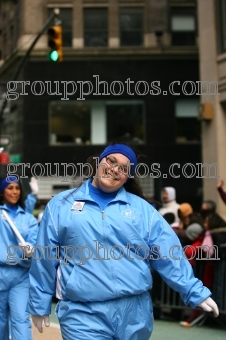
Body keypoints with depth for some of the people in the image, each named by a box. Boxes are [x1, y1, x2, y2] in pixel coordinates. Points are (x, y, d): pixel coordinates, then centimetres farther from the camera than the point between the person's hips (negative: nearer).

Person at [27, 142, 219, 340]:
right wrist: (39, 305, 9)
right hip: (83, 314, -2)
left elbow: (169, 255, 7)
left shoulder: (142, 209, 9)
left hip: (135, 312, 2)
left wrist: (195, 292, 2)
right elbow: (45, 259, 8)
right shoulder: (61, 205, 6)